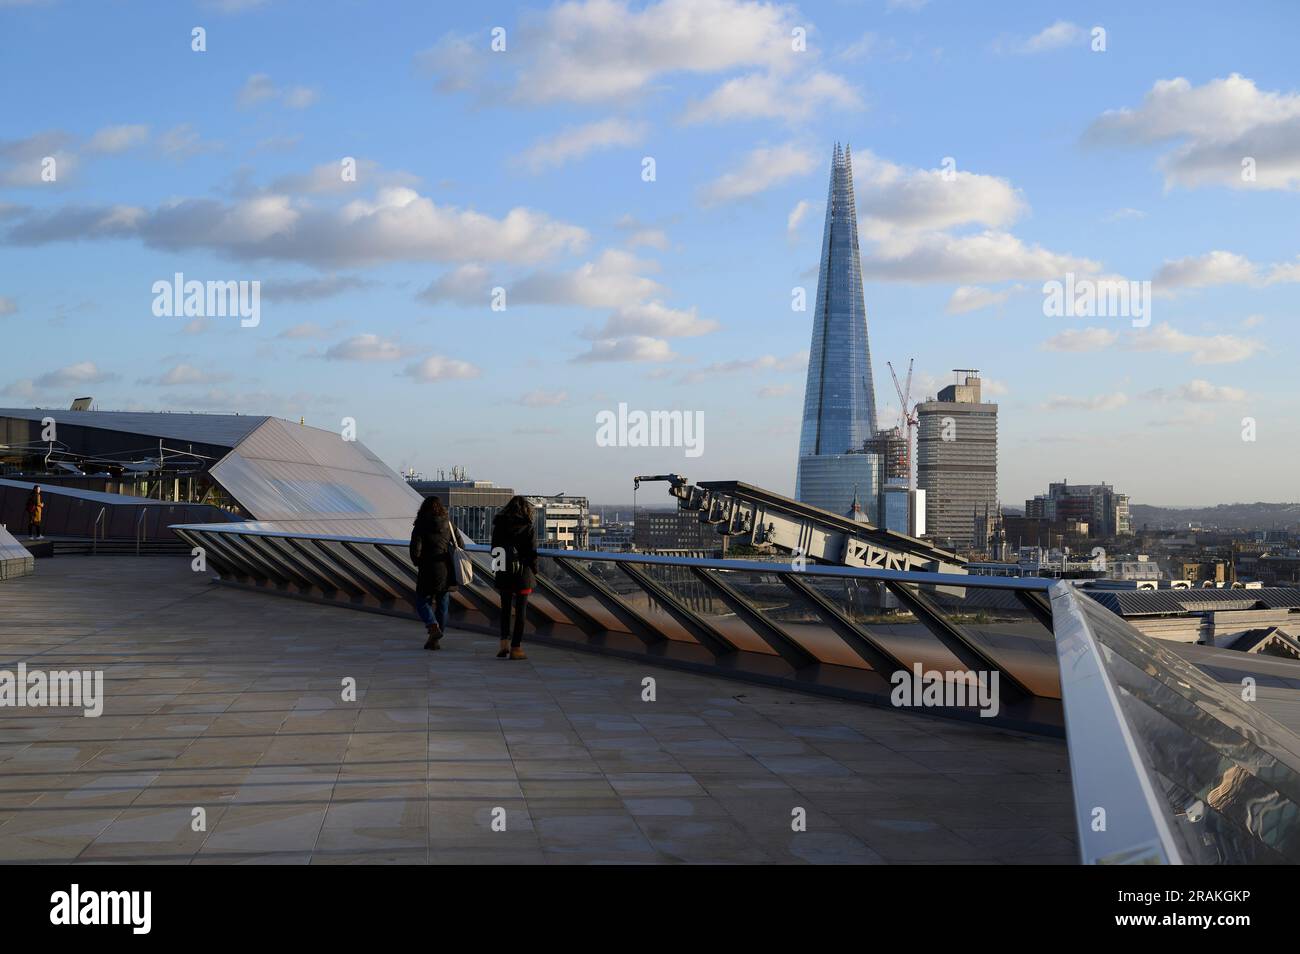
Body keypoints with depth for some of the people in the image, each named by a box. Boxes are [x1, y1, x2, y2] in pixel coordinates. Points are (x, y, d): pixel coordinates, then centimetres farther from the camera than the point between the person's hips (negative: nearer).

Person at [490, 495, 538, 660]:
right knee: (520, 611, 4)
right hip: (523, 575, -3)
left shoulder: (499, 527, 1)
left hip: (503, 575, 3)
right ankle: (515, 648, 6)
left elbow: (494, 552, 5)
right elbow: (532, 554, -7)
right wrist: (534, 573, 6)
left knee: (505, 610, 17)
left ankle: (504, 643, 6)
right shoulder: (529, 529, -8)